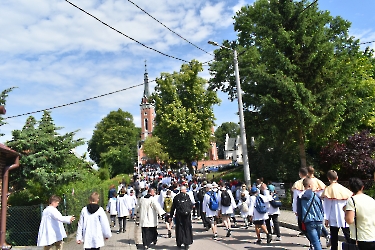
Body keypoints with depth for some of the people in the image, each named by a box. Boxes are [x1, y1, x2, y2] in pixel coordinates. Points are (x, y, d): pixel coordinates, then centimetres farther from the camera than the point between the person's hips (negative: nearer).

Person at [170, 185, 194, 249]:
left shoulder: (176, 197, 1)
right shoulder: (187, 196, -6)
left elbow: (173, 207, 3)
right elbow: (191, 205, -7)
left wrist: (171, 215, 10)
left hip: (178, 215, 2)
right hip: (186, 215, -2)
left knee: (179, 229, 12)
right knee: (187, 229, 8)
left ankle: (179, 243, 18)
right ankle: (186, 243, 7)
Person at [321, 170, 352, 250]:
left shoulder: (328, 189, -8)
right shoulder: (344, 189, 2)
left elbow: (327, 206, -7)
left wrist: (326, 218, -2)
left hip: (334, 218, -3)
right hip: (345, 218, 3)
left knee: (334, 237, 7)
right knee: (348, 236, 8)